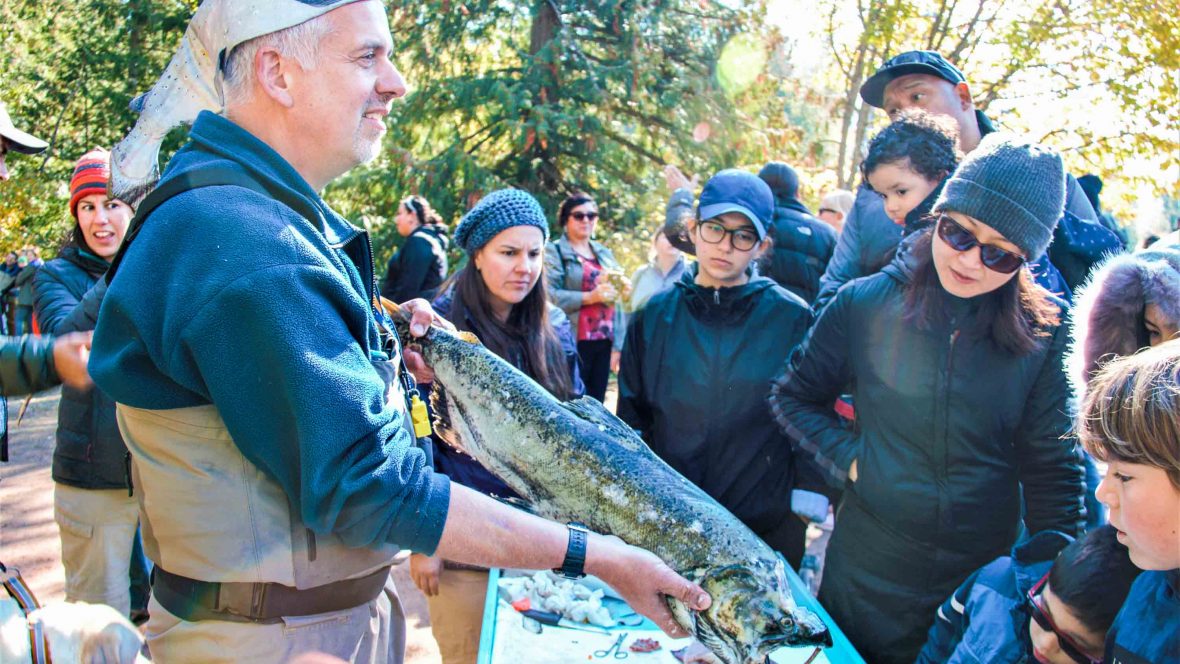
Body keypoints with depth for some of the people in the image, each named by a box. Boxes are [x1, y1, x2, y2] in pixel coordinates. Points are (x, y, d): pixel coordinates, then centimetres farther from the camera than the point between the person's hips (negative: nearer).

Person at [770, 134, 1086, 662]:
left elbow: (1052, 468, -2)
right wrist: (850, 460, -11)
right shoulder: (866, 303, -8)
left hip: (986, 578, 1)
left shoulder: (1042, 332, -7)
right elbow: (792, 397, 2)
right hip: (867, 570, 0)